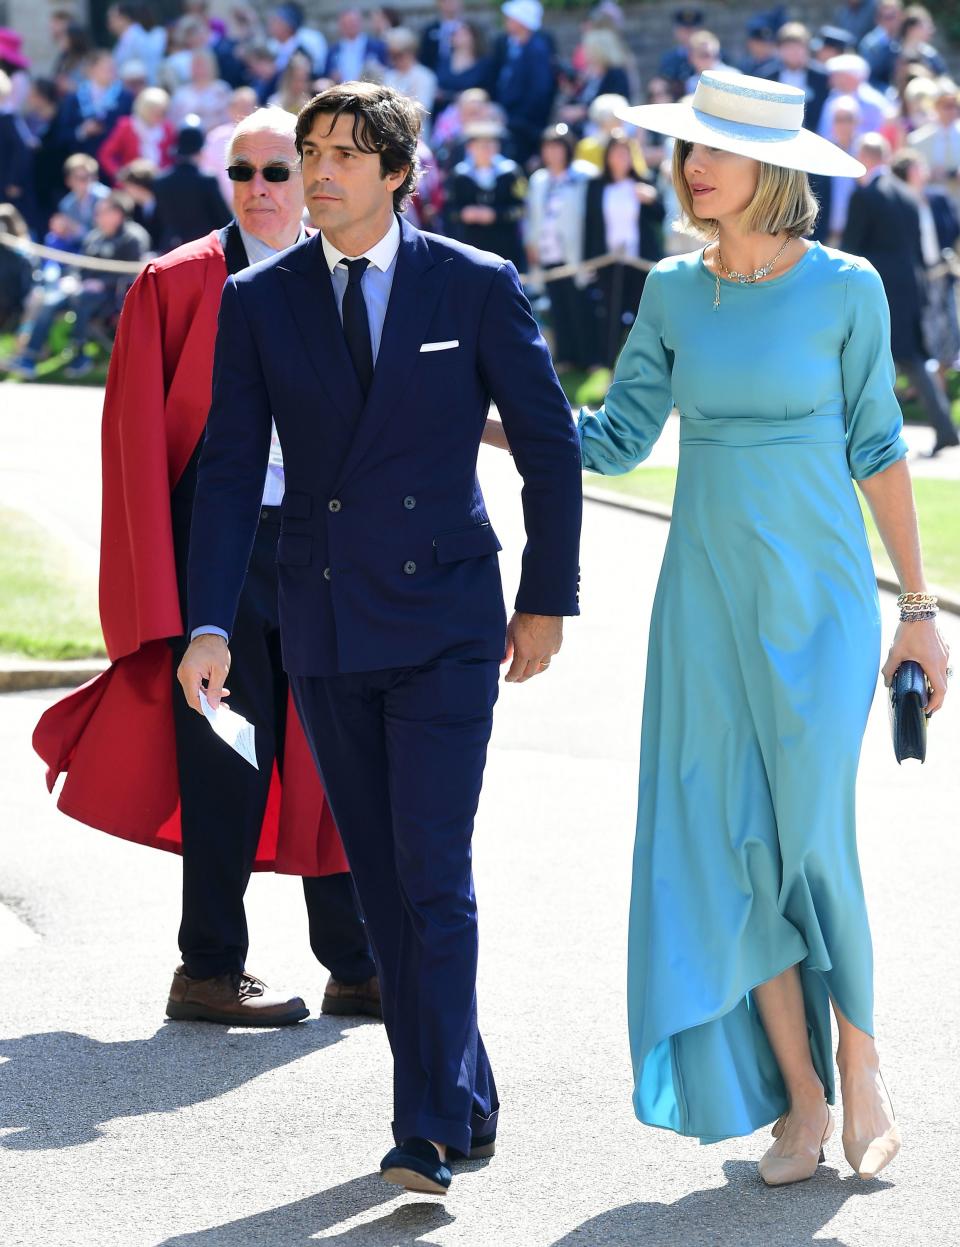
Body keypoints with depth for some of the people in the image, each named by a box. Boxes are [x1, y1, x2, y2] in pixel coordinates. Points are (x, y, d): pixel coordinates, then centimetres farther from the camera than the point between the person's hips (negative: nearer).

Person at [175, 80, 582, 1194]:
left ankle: (429, 1128, -9)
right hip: (323, 631, 3)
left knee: (433, 876, -10)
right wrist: (210, 624, -6)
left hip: (444, 622, -3)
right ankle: (464, 1102, 21)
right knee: (380, 881, 9)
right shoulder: (259, 301, 3)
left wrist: (547, 599, 5)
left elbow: (550, 447, 4)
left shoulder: (478, 288, -3)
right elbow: (230, 467, 2)